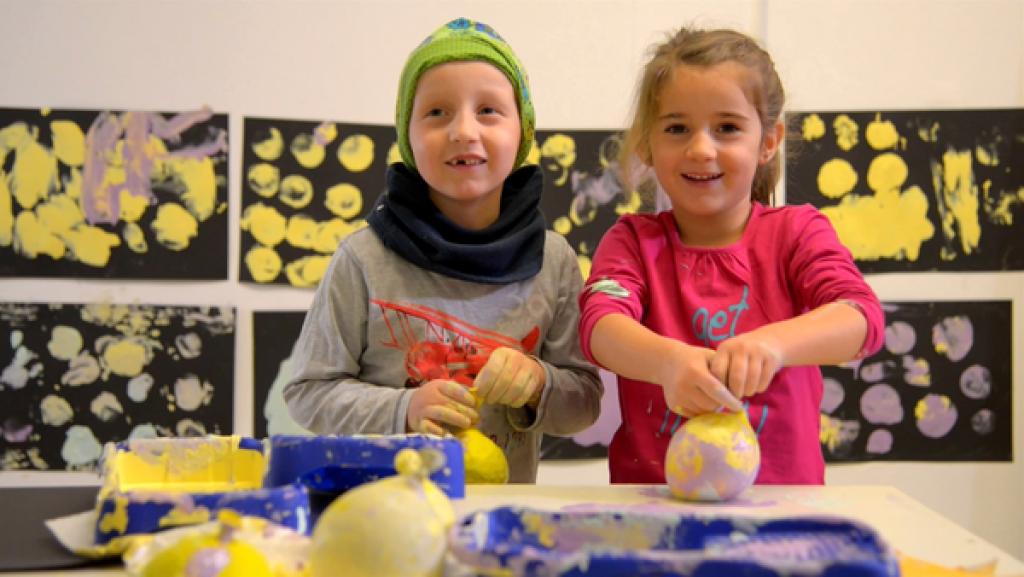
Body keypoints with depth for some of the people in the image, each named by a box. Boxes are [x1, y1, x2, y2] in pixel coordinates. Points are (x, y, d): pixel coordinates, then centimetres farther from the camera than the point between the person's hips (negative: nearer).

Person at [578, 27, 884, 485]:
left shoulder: (796, 232, 5)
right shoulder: (633, 240, 6)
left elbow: (863, 316, -11)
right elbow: (600, 326, -12)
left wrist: (771, 343, -31)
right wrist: (670, 361, -34)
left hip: (781, 493, -2)